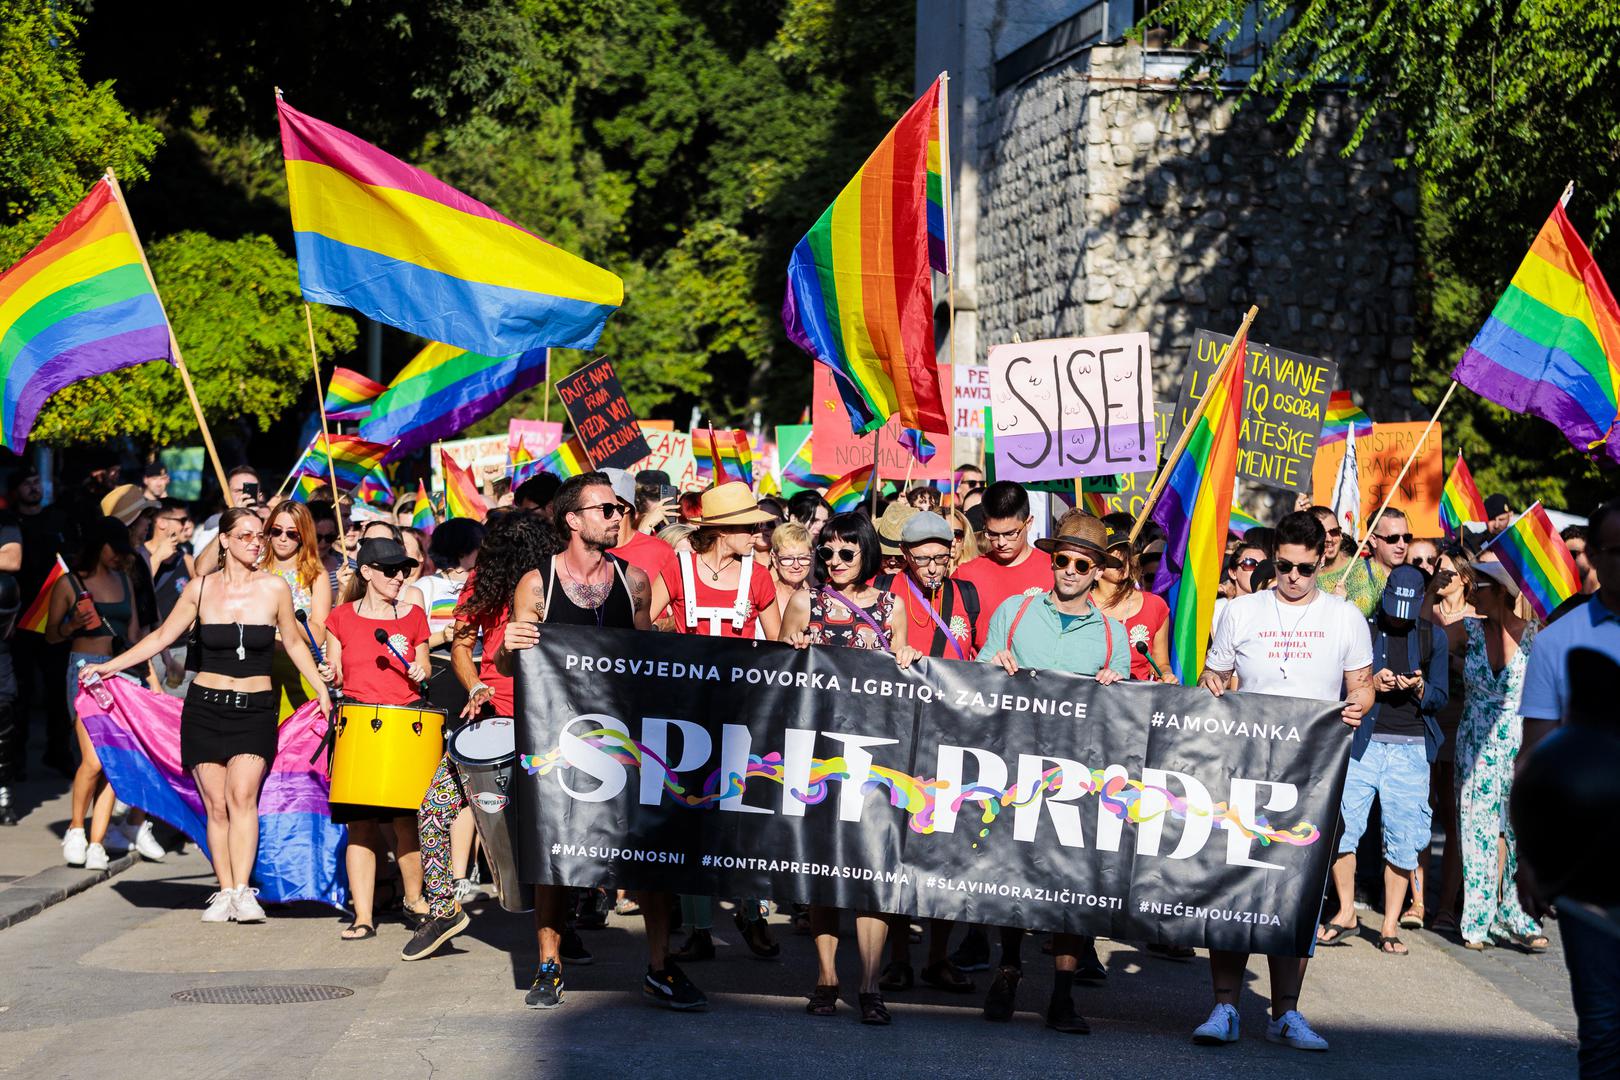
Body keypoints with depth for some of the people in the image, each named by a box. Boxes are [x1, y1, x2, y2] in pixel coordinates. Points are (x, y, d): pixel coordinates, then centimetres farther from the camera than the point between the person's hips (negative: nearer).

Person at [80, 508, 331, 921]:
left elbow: (294, 643, 11)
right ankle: (225, 893, 4)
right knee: (216, 804, -1)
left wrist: (322, 690, 6)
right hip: (205, 706, 2)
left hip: (255, 709, -2)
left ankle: (242, 892, -21)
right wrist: (108, 666, 7)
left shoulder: (274, 587, 0)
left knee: (242, 795, -18)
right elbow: (162, 637, 10)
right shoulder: (200, 588, 2)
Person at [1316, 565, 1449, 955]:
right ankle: (1346, 913, 10)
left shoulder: (1433, 636, 11)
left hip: (1410, 747, 1)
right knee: (1342, 827, -7)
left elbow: (1441, 696, 11)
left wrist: (1419, 688, -10)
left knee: (1403, 840, -1)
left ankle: (1390, 926, 8)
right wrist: (1371, 683, -14)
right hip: (1360, 742, -1)